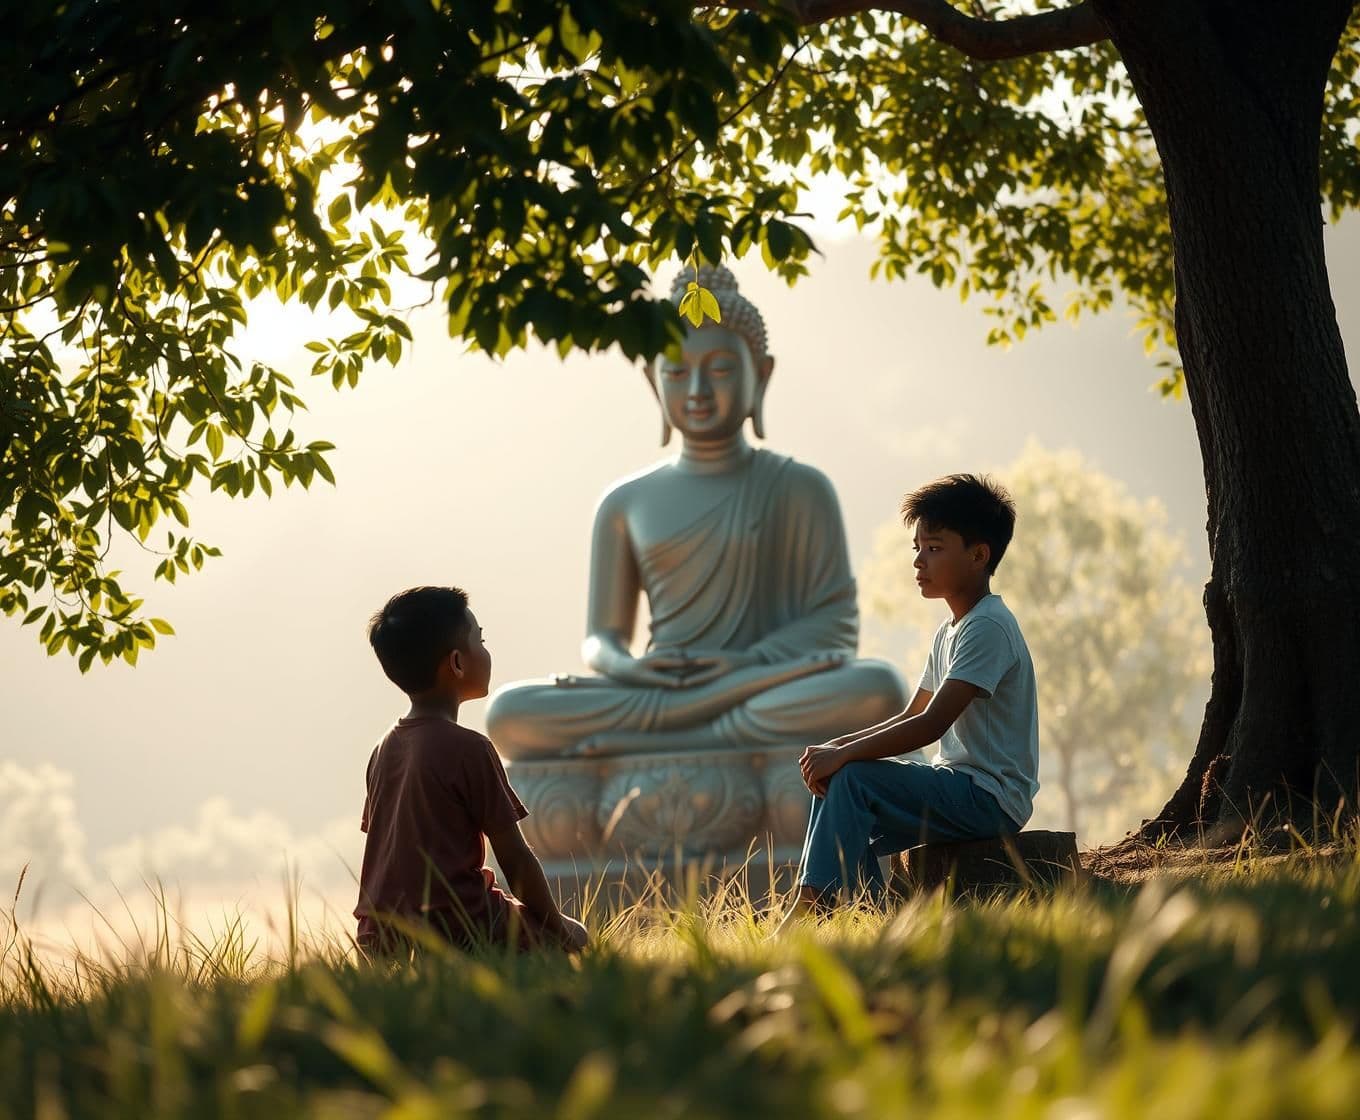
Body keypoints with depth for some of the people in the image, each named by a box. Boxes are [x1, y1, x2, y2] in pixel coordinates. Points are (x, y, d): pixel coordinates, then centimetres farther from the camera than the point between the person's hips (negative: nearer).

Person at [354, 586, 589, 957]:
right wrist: (556, 927, 6)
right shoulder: (469, 748, -11)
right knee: (574, 937, 11)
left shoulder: (386, 748, 12)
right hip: (455, 934, -7)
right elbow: (515, 859, -7)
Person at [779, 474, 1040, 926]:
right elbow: (910, 717, 19)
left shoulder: (988, 628, -16)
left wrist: (843, 754, -21)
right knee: (833, 779, 7)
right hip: (961, 793, 10)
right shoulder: (949, 632, 17)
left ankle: (810, 905, -24)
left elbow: (930, 724, -23)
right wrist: (839, 747, 2)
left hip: (989, 799, -10)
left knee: (852, 778, -22)